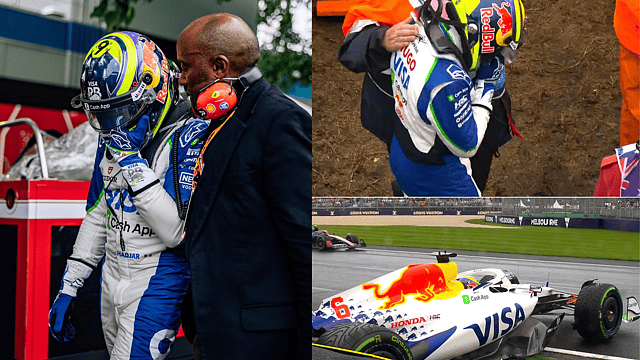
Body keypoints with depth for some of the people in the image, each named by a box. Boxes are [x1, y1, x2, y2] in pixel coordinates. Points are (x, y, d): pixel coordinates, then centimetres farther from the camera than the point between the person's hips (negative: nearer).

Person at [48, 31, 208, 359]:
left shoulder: (189, 139, -19)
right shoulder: (111, 142, 5)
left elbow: (176, 231, -25)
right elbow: (97, 218, 13)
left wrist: (132, 162, -27)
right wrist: (67, 289, 13)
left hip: (157, 285, -7)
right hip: (111, 281, 7)